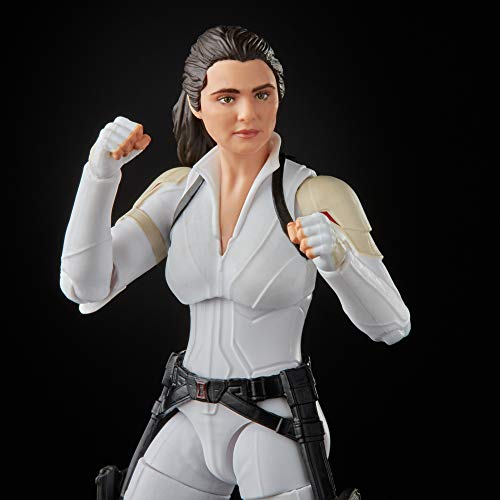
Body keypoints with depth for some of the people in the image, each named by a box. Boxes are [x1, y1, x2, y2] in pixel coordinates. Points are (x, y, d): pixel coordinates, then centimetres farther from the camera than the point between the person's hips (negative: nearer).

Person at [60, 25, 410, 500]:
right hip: (192, 421, 4)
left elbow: (390, 325, -16)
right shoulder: (178, 189, 1)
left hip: (276, 423, -4)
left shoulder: (318, 196, -13)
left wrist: (337, 256, -35)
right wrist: (101, 171, -19)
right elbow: (85, 286, -8)